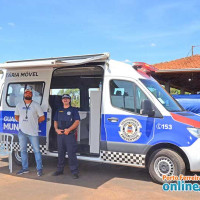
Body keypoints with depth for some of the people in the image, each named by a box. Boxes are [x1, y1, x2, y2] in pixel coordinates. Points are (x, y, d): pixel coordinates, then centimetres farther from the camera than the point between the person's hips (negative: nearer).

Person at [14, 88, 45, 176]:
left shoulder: (36, 105, 0)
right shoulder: (19, 105, 9)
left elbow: (42, 117, 2)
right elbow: (16, 116, 19)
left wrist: (34, 122, 3)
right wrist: (23, 122, 6)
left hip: (33, 132, -3)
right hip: (22, 131, 4)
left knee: (36, 150, -2)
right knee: (23, 150, 10)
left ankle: (39, 169, 6)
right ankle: (25, 168, 22)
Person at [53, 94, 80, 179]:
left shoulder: (73, 110, 3)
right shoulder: (58, 111, 18)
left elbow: (77, 121, -5)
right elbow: (55, 121, 18)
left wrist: (68, 129, -16)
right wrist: (56, 129, -3)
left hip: (70, 134, -5)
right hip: (60, 134, 5)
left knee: (71, 153, -7)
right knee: (60, 153, 12)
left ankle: (74, 172, -2)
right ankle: (60, 170, 23)